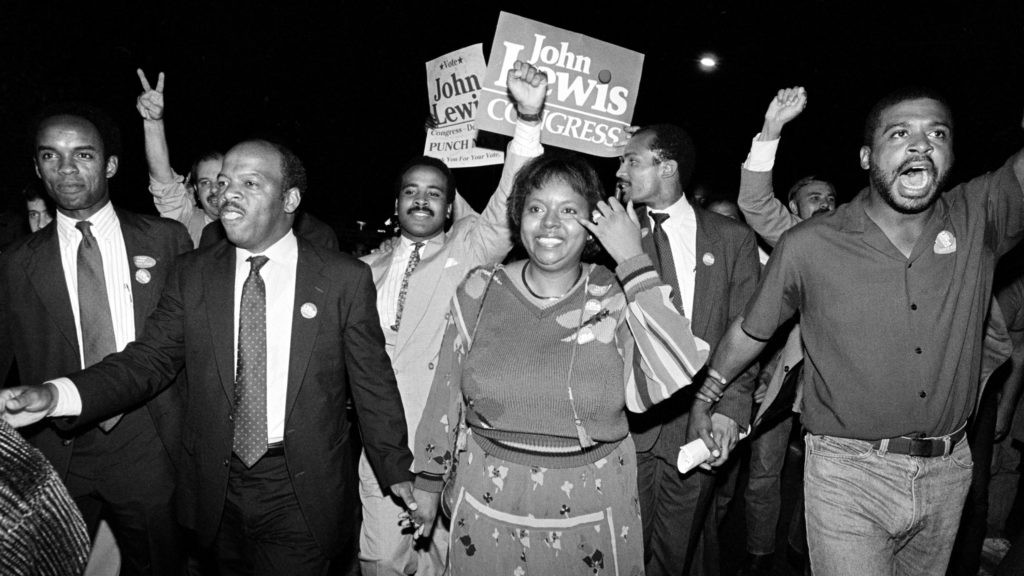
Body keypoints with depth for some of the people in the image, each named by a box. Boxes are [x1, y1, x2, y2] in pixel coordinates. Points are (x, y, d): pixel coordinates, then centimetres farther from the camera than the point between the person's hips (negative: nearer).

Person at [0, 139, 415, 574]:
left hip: (303, 493, -3)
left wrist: (396, 469, 1)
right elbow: (150, 359, -2)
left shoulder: (345, 278, -7)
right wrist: (55, 395, -18)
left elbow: (372, 382, -4)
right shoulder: (192, 274, 2)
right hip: (218, 486, 3)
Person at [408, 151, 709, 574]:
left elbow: (675, 376, -26)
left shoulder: (616, 296, -10)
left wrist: (634, 260, -23)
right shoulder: (480, 290, -5)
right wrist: (427, 479, 11)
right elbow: (446, 391, 4)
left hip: (590, 510, -1)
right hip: (489, 504, 2)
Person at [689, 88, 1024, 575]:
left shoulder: (978, 221, -4)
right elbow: (750, 330, 3)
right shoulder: (808, 247, -10)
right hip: (848, 475, -3)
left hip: (949, 472, 4)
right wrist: (704, 397, 14)